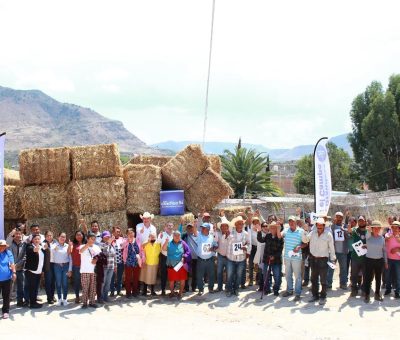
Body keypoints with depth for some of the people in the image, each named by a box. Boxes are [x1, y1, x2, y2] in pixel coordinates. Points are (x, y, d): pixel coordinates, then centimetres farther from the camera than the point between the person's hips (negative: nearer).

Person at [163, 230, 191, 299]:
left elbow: (188, 251, 2)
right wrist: (166, 242, -25)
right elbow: (163, 249, -11)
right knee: (171, 280, 7)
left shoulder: (182, 243, 2)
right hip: (171, 265, 0)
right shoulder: (169, 243, 3)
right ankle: (172, 292, 26)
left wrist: (184, 257, -11)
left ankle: (180, 293, 17)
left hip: (181, 265, 0)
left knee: (182, 280, 2)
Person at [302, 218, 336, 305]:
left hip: (323, 259, -4)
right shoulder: (313, 232, 1)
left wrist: (332, 259, -4)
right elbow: (305, 240, 3)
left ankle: (323, 297, 10)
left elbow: (331, 247, -4)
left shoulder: (328, 234, -8)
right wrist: (305, 231, -12)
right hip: (313, 258, 4)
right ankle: (315, 295, 25)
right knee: (314, 278, 13)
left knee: (323, 280, -1)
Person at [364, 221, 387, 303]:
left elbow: (384, 250, 10)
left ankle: (377, 294, 21)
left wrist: (386, 261, 10)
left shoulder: (382, 238, 4)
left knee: (378, 278, 10)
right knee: (368, 278, -1)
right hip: (369, 260, -3)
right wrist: (369, 228, -51)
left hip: (380, 260, 3)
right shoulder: (368, 236, -4)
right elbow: (368, 231, -29)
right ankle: (367, 295, 6)